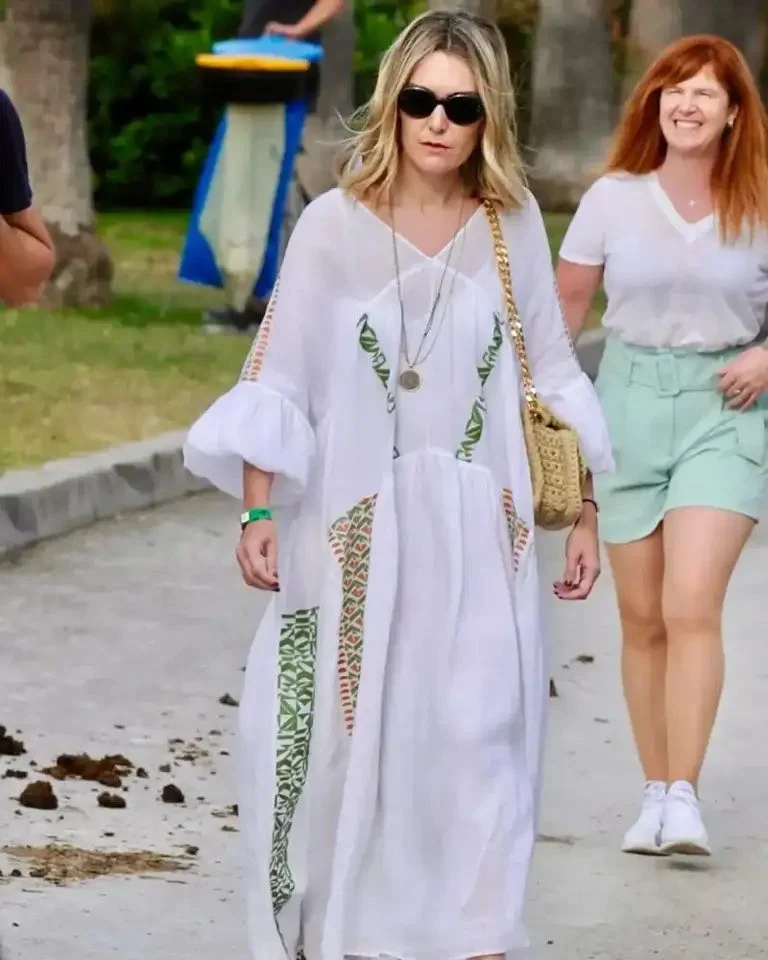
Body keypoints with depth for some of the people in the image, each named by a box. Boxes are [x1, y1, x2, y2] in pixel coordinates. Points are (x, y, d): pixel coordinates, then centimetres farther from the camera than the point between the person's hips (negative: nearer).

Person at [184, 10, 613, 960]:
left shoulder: (512, 225, 2)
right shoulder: (334, 226, -4)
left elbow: (550, 379, 8)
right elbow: (279, 381, -2)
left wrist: (582, 509, 8)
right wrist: (259, 509, -8)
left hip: (478, 533, 1)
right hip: (358, 531, -1)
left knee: (473, 740, -3)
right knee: (345, 738, 2)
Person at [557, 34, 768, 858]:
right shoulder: (612, 199, 0)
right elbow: (566, 307, 6)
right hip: (629, 400, 2)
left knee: (692, 608, -16)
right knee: (642, 619, 6)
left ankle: (684, 798, -15)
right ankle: (655, 793, 16)